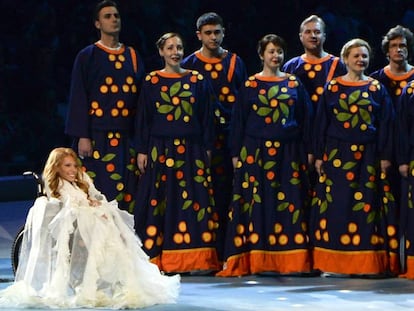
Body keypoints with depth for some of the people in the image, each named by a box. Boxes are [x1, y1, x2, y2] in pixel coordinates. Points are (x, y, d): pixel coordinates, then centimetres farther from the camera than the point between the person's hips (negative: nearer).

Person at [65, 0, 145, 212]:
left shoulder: (132, 56, 14)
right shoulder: (87, 57, 2)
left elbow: (141, 97, 14)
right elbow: (78, 98, -3)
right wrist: (83, 136, -11)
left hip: (127, 136, 4)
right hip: (97, 136, -4)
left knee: (128, 193, 0)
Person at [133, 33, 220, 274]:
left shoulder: (197, 80, 8)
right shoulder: (151, 81, 6)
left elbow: (207, 118, 9)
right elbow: (143, 118, 5)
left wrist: (207, 149, 4)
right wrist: (142, 151, 0)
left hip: (192, 151, 1)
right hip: (160, 151, -1)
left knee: (194, 202, -3)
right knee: (159, 203, -3)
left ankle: (196, 260, -2)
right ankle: (158, 260, 0)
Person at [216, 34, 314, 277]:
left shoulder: (294, 84, 9)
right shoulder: (250, 84, 6)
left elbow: (306, 118, 9)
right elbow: (238, 120, 5)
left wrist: (309, 150, 3)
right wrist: (237, 154, 0)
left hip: (288, 153, 1)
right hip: (256, 152, -1)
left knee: (290, 201, -1)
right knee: (255, 202, -4)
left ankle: (289, 260, 3)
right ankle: (253, 261, -1)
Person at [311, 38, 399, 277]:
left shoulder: (378, 89, 7)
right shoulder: (332, 87, 6)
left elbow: (386, 125, 6)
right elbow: (321, 123, 6)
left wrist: (385, 157, -1)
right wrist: (319, 156, 1)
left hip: (368, 157, 0)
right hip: (337, 156, 0)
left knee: (366, 207, -1)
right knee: (335, 207, -2)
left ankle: (366, 263, 2)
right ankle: (333, 263, 2)